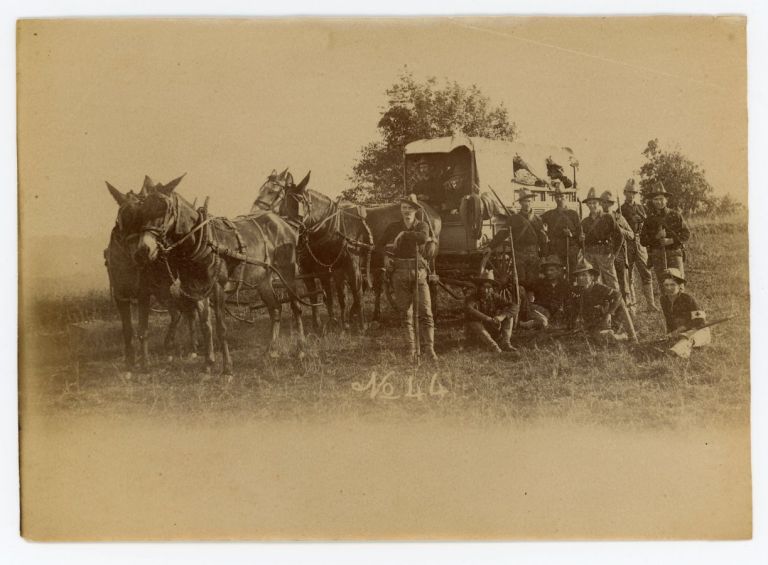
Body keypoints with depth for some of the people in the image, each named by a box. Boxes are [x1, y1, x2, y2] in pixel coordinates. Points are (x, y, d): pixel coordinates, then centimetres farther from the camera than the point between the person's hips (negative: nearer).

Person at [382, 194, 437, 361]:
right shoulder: (392, 228, 11)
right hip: (400, 274, 1)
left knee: (425, 312, -8)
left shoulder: (422, 225, 6)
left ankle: (429, 348, -7)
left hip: (419, 273, -1)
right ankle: (411, 350, 7)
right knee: (406, 314, 3)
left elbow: (424, 237, -17)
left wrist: (404, 234, -13)